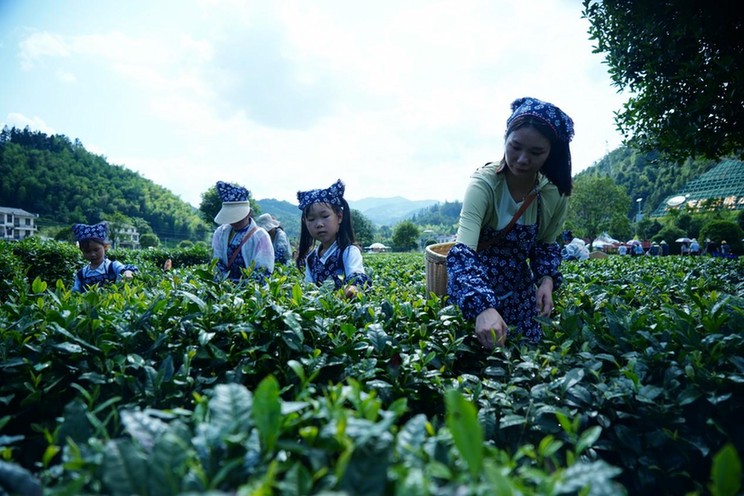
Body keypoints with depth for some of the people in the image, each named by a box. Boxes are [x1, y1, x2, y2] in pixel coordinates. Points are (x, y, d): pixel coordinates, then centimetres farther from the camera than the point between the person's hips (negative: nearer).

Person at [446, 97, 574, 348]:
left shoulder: (556, 193, -12)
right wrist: (483, 307, -54)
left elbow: (546, 244, 5)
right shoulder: (484, 183, -27)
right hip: (474, 284, -4)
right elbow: (462, 252, -40)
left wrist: (547, 279, -15)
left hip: (519, 285, 4)